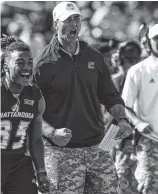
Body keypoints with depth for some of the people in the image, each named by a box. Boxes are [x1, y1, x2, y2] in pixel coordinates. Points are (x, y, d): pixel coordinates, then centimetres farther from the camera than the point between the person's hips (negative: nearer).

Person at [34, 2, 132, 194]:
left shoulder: (94, 57, 10)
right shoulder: (43, 63, -4)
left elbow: (110, 96, 19)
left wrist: (122, 119, 0)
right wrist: (52, 133, -21)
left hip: (97, 147, 5)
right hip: (62, 151, -5)